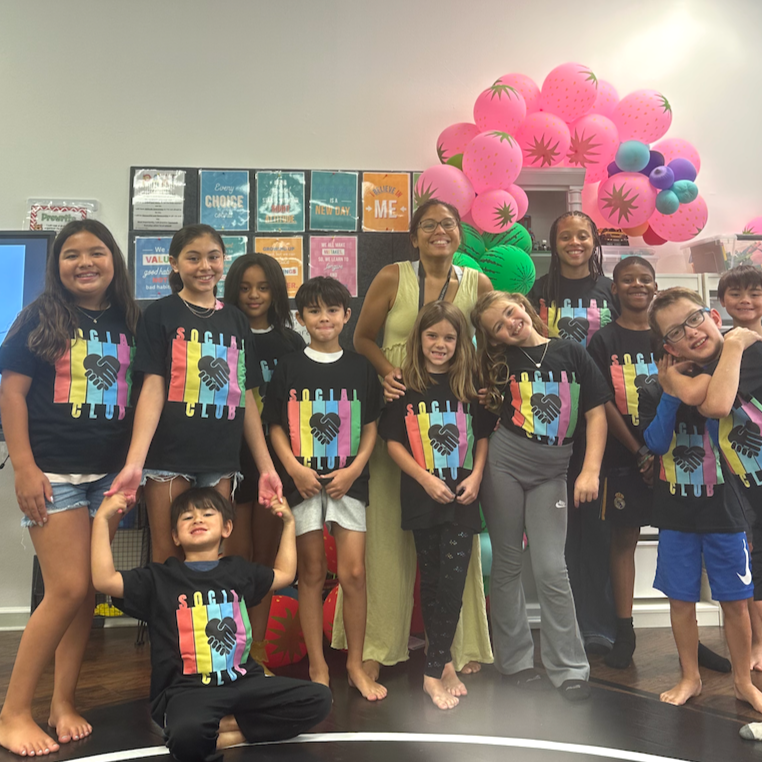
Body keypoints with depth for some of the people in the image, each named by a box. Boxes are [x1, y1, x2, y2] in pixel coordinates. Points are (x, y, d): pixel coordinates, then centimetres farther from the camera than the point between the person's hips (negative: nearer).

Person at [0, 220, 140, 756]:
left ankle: (63, 702, 21)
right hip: (53, 471, -4)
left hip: (108, 474, 4)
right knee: (69, 588, -9)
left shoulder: (129, 323, 9)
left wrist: (132, 466, 7)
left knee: (89, 589, 7)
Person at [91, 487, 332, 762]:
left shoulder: (239, 570, 15)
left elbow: (285, 574, 31)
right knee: (187, 737, -41)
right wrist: (102, 519, -10)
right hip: (188, 689, -5)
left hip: (244, 682, 6)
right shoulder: (160, 578, 4)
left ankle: (225, 729, -8)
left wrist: (289, 522, 27)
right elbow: (104, 580, -9)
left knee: (319, 699, -14)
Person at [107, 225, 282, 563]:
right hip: (169, 456, -3)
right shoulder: (161, 313, 1)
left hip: (220, 460, 3)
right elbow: (153, 389, -7)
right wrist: (133, 463, -18)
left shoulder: (236, 320, 12)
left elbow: (246, 398, 12)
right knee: (168, 558, 3)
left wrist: (267, 467, 8)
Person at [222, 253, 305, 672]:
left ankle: (258, 646, 18)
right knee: (237, 555, -3)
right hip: (233, 453, -2)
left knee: (266, 555, 9)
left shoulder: (291, 343, 10)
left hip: (276, 455, 3)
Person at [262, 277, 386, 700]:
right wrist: (294, 467, -11)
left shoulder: (360, 368, 6)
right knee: (312, 573, 6)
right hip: (304, 481, 0)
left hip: (348, 480, 1)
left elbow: (371, 427, 6)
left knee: (354, 572, -3)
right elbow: (276, 426, 3)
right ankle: (318, 667, 18)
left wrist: (355, 468, -7)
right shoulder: (289, 368, 3)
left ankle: (355, 665, 14)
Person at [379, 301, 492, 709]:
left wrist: (475, 476, -6)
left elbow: (483, 435, 9)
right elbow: (393, 441, -2)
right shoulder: (405, 386, 0)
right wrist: (426, 478, -12)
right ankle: (443, 661, 21)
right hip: (422, 497, -1)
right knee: (430, 580, 8)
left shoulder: (470, 385, 4)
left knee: (453, 580, -4)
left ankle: (434, 670, 5)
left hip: (462, 497, 1)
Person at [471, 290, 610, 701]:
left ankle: (570, 669, 9)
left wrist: (590, 470, -9)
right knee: (507, 564, 6)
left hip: (550, 473, -1)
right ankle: (515, 660, 20)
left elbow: (596, 413, -1)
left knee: (551, 569, -5)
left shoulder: (571, 352, 1)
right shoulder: (500, 363, 4)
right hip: (503, 465, 1)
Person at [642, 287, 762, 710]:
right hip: (676, 509, 2)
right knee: (681, 598, 11)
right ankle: (690, 677, 30)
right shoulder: (658, 389, 0)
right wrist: (669, 388, -17)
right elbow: (656, 443, -10)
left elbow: (714, 404, -28)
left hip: (724, 505, -2)